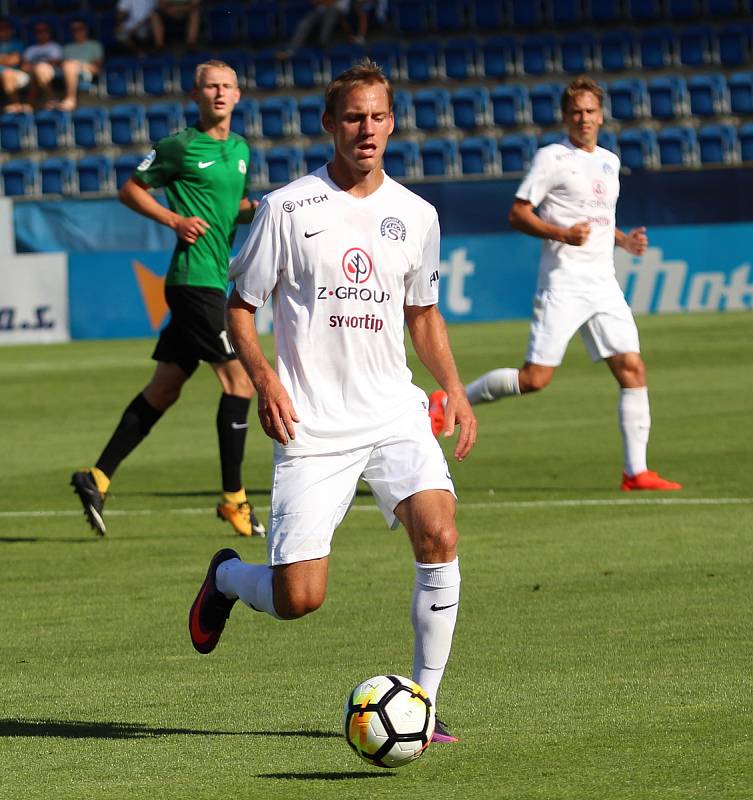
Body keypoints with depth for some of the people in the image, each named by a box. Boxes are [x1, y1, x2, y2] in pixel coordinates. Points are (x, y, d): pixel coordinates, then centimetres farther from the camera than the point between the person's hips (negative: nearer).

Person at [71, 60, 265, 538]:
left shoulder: (241, 150, 15)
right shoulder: (180, 147, -6)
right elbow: (130, 190, 1)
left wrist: (257, 209, 8)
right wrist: (175, 220, -11)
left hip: (215, 279, 8)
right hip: (194, 277, -8)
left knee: (165, 389, 9)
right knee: (239, 378, -11)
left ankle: (99, 477, 14)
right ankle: (233, 498, -7)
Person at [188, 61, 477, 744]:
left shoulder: (416, 215, 9)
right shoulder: (288, 208, -2)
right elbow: (240, 306, 4)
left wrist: (455, 392, 9)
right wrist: (264, 379, -13)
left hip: (395, 412, 3)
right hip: (312, 426, -3)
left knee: (439, 536, -21)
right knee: (299, 598, -8)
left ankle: (423, 702, -8)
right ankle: (227, 577, 29)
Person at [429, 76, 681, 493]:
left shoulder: (609, 162, 17)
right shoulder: (552, 158, -5)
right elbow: (518, 214, -8)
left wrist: (624, 239, 12)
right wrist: (562, 234, -21)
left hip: (603, 283, 6)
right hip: (563, 283, -6)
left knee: (632, 369, -4)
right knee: (536, 377, -10)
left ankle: (635, 472, -1)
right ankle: (449, 402, 8)